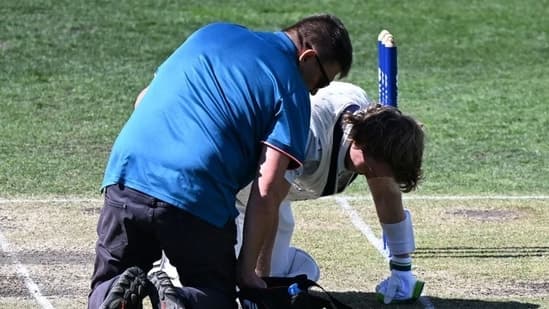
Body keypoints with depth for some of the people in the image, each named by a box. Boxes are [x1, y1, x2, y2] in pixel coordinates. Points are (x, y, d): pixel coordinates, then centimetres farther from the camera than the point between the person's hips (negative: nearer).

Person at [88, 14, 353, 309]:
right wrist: (247, 269, 3)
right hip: (198, 201, -4)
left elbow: (145, 99, 28)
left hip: (127, 175, 4)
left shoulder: (213, 31, 20)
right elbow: (267, 191, -5)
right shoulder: (292, 90, 4)